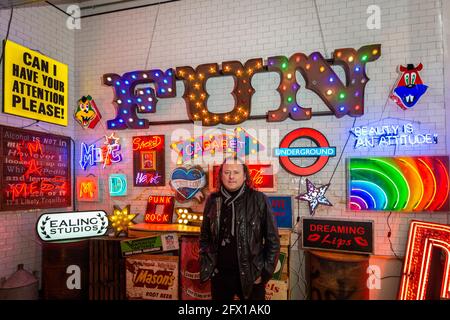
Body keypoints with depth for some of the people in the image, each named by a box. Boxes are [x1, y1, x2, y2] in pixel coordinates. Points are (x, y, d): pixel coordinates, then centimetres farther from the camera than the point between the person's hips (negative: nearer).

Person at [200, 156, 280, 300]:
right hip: (219, 275, 3)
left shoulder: (258, 200, -8)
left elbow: (272, 239, -5)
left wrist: (265, 272, -7)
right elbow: (205, 237, 9)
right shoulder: (213, 200, 1)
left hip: (251, 275, -2)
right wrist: (205, 267, 3)